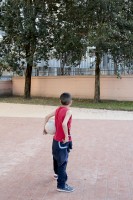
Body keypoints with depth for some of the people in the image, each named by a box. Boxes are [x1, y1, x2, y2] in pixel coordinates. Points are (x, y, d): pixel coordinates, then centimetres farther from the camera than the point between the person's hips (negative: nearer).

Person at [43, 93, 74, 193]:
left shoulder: (58, 109, 5)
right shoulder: (68, 111, -19)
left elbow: (47, 117, 14)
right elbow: (64, 124, -33)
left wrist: (45, 128, 23)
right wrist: (67, 136, -25)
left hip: (56, 139, 8)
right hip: (63, 141, -8)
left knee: (57, 157, 27)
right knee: (63, 162, -3)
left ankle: (57, 174, 50)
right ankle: (61, 185, 0)